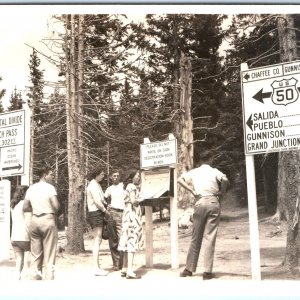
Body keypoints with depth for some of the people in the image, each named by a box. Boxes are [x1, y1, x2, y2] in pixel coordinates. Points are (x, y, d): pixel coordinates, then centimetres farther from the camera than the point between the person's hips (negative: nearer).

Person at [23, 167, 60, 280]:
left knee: (35, 255, 11)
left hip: (34, 220, 5)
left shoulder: (31, 188, 9)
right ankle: (49, 278, -1)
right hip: (48, 220, -5)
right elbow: (56, 206, -17)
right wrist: (53, 212, 3)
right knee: (49, 255, 0)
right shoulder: (49, 187, -7)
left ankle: (35, 277, 14)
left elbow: (25, 208, 9)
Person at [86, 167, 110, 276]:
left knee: (98, 240, 11)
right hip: (95, 213, -11)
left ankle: (97, 267, 16)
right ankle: (96, 268, -12)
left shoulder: (96, 185, 20)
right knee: (97, 240, -12)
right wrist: (105, 211, -8)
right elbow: (97, 201, -19)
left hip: (98, 213, 11)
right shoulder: (93, 185, -12)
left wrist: (106, 205, 7)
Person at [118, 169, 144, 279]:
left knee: (128, 241, 11)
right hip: (132, 214, -10)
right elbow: (133, 200, -21)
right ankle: (130, 271, -14)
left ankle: (124, 269, 16)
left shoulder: (131, 186, 19)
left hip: (129, 214, 10)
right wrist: (139, 200, -4)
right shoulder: (132, 187, -9)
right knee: (132, 241, -12)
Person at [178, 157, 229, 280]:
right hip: (213, 202, -1)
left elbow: (180, 179, 1)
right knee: (210, 238, 0)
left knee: (196, 237, 10)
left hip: (200, 203, 2)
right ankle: (207, 271, -2)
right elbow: (225, 180, -15)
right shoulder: (214, 171, 5)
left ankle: (189, 269, 14)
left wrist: (192, 191, 1)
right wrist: (221, 192, 0)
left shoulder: (194, 171, 12)